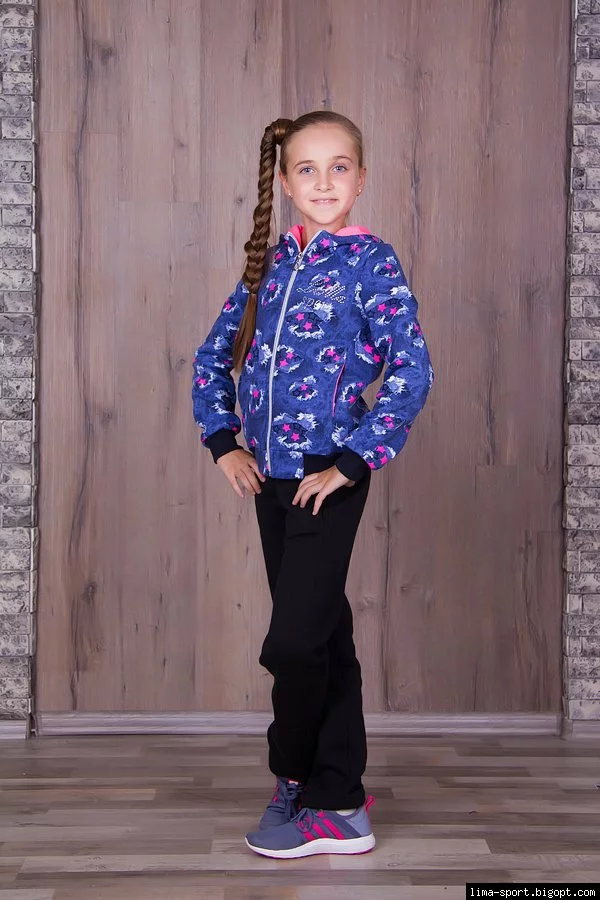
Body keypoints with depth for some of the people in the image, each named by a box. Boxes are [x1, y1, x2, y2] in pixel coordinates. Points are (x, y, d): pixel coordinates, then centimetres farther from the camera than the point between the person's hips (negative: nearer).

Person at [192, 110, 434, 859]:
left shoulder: (371, 262, -7)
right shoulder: (268, 262, 9)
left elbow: (412, 370, -16)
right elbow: (213, 355, 17)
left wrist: (351, 464, -17)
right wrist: (222, 440, 6)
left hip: (328, 481, -6)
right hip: (272, 479, 6)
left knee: (296, 643, -5)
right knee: (324, 637, 13)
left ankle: (296, 786, 18)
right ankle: (339, 804, 25)